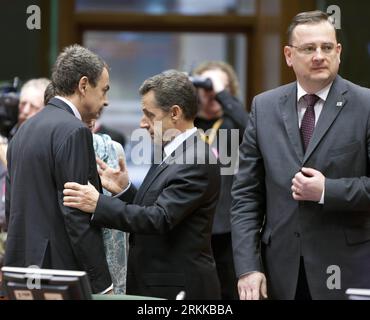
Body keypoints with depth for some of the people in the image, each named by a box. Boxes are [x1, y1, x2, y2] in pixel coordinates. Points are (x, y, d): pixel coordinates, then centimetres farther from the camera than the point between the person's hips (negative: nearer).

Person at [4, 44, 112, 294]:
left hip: (23, 266, 9)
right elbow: (77, 215, -17)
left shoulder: (26, 129, 15)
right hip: (61, 270, -9)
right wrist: (102, 284, -14)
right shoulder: (74, 132, -13)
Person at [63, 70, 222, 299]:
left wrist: (99, 204, -25)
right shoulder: (172, 155, 15)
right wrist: (125, 190, 3)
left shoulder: (197, 162, -16)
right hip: (155, 287, 9)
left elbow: (161, 219, -23)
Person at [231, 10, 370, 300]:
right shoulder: (264, 107, 8)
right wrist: (248, 267, -2)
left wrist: (326, 191, -14)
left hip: (346, 273, -2)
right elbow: (246, 194, 6)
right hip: (282, 273, 3)